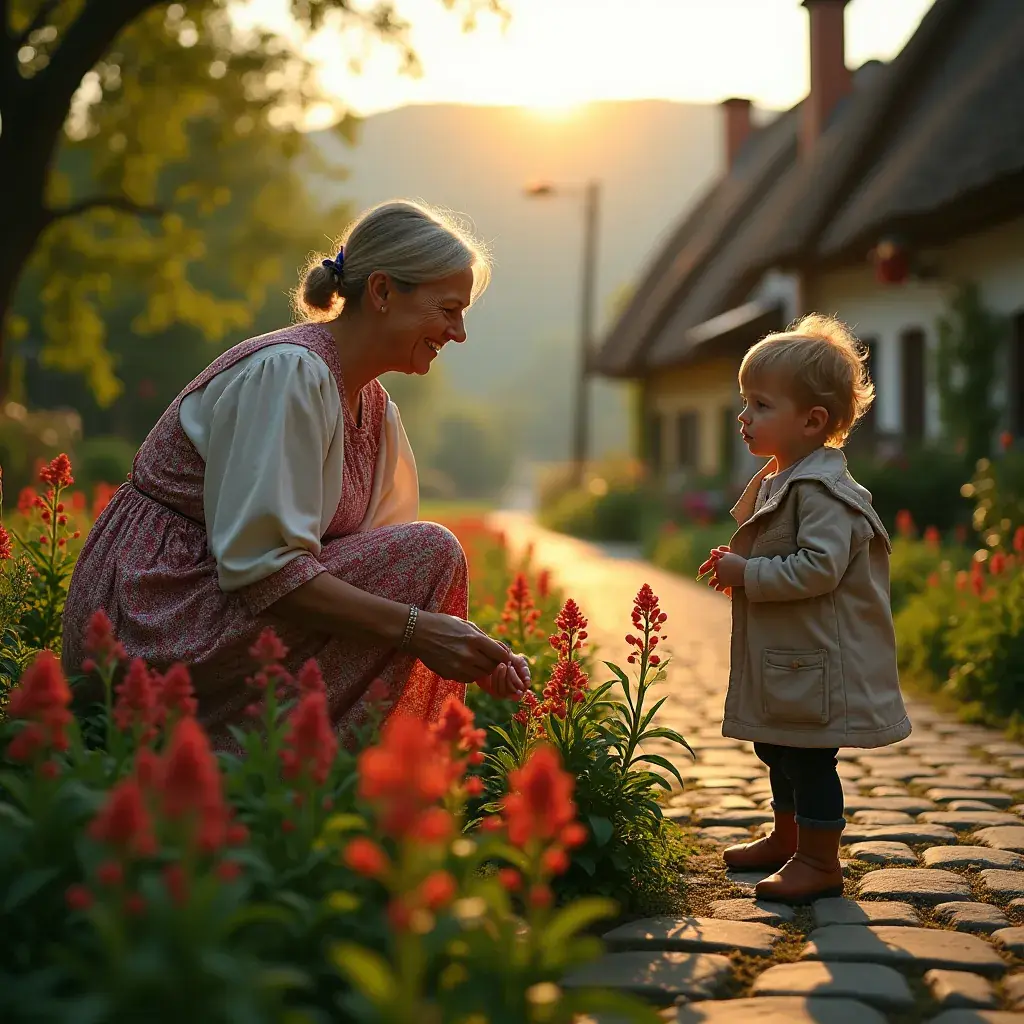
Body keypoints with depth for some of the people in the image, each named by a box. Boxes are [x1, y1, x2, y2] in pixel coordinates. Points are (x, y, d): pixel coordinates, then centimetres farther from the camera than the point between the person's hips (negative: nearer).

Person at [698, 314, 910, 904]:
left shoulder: (823, 492, -21)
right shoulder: (777, 481, 12)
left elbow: (819, 567, -31)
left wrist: (747, 574, -24)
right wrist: (736, 566, 8)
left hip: (818, 660, -11)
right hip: (784, 656, 11)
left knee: (809, 757, -2)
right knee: (779, 750, 22)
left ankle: (820, 861, 10)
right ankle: (786, 839, 38)